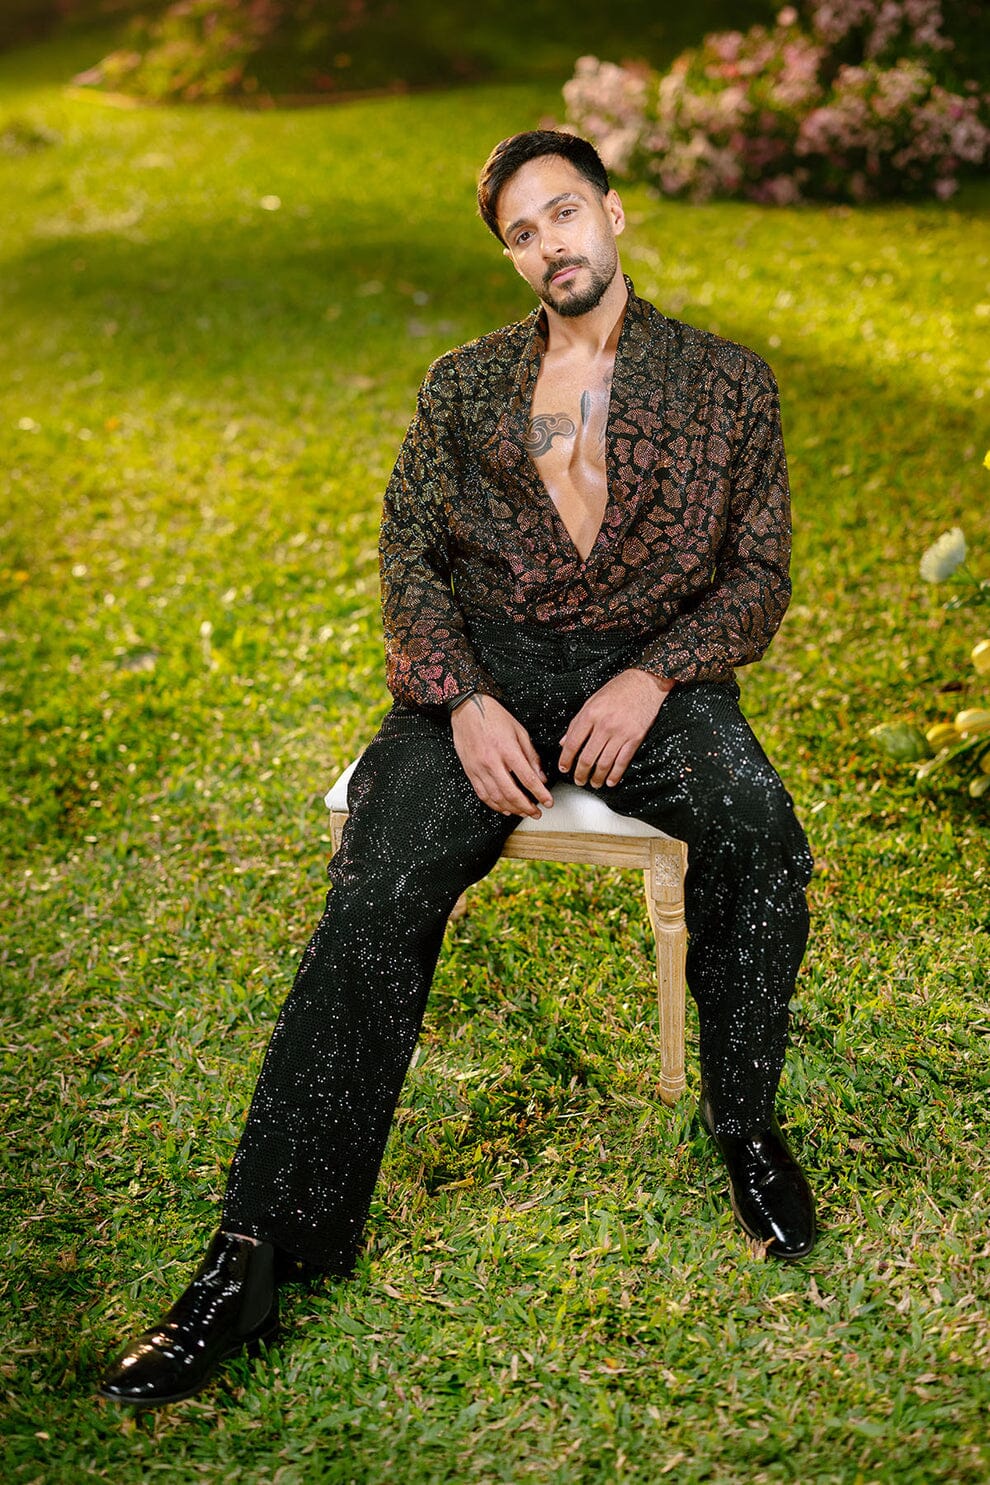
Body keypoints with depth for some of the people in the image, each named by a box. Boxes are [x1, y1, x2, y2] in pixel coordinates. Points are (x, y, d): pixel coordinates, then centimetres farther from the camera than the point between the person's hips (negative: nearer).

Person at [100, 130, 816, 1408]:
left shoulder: (727, 381, 12)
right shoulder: (462, 384, 16)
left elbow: (759, 574, 6)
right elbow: (410, 553, 6)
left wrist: (652, 679, -13)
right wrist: (464, 700, -13)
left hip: (650, 666, 0)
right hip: (483, 665, 1)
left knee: (756, 825, -33)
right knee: (382, 883, -26)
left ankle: (745, 1119, -8)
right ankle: (256, 1255, -26)